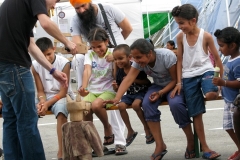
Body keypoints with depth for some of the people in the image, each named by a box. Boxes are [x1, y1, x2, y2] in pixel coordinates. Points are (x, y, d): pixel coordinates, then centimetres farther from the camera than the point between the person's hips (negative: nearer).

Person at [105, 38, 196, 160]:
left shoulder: (167, 56, -28)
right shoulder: (139, 61, -15)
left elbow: (175, 79, -20)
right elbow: (128, 79, -24)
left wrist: (161, 93, -32)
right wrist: (117, 98, -37)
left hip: (174, 85, -4)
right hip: (158, 85, 5)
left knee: (175, 103, -35)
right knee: (147, 104, -26)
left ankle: (191, 140, -14)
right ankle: (160, 145, -18)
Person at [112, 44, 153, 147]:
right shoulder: (120, 72, 0)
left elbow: (147, 81, -14)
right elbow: (118, 90, 9)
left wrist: (133, 80, -24)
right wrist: (115, 87, -15)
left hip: (142, 91, -5)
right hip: (130, 94, 6)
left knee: (135, 104, -32)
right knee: (121, 106, -21)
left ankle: (147, 128, -10)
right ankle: (130, 131, -5)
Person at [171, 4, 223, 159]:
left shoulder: (206, 36, -9)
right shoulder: (180, 37, -1)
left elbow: (217, 57, -2)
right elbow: (180, 60, 6)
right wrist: (179, 82, 2)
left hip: (205, 71, -2)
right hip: (189, 76, 3)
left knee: (210, 94, -37)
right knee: (196, 113, 1)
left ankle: (216, 91, 0)